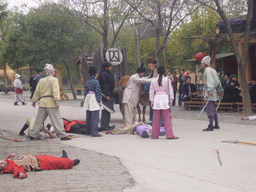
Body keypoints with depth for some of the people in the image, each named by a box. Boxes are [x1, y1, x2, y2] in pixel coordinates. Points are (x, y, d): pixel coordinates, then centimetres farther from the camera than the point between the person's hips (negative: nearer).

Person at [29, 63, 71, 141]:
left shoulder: (41, 80, 15)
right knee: (57, 119, -5)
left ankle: (33, 135, 13)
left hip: (42, 102, 6)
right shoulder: (54, 80, -2)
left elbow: (37, 91, 18)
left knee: (39, 120, 11)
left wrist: (34, 101, 26)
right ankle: (62, 135, -6)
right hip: (51, 102, -6)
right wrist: (57, 101, -21)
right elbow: (55, 91, -15)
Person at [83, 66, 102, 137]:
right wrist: (99, 101, -8)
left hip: (88, 98, 7)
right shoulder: (96, 81, -11)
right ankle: (94, 132, -8)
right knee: (95, 117, -6)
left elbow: (85, 92, 13)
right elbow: (98, 92, -12)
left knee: (88, 117, 14)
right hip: (94, 100, -7)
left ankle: (88, 131, 19)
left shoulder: (87, 82, 9)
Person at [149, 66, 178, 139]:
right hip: (165, 99, -2)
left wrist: (152, 101, 13)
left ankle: (154, 135, 11)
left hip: (156, 99, 2)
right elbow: (170, 91, 0)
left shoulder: (153, 81, 5)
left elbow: (151, 92, 7)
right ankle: (169, 135, -4)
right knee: (167, 118, -2)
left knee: (156, 119, 7)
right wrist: (170, 100, 5)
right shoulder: (167, 80, -1)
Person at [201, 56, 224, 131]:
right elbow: (218, 81, 21)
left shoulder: (208, 70, -9)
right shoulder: (212, 70, 20)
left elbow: (210, 81, -21)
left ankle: (210, 126, -19)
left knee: (209, 109, -13)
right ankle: (216, 125, 23)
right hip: (213, 91, 10)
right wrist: (220, 91, 24)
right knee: (213, 108, 17)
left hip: (210, 92, -10)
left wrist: (210, 90, -30)